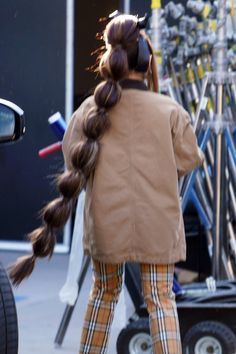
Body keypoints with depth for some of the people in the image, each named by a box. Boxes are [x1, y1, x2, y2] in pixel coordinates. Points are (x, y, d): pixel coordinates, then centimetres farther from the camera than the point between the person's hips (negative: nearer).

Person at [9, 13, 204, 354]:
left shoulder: (92, 108, -6)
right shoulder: (169, 110, -8)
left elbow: (73, 157, 1)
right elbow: (187, 160, -2)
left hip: (107, 220, 2)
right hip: (157, 222, -1)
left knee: (105, 291, 19)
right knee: (160, 298, 4)